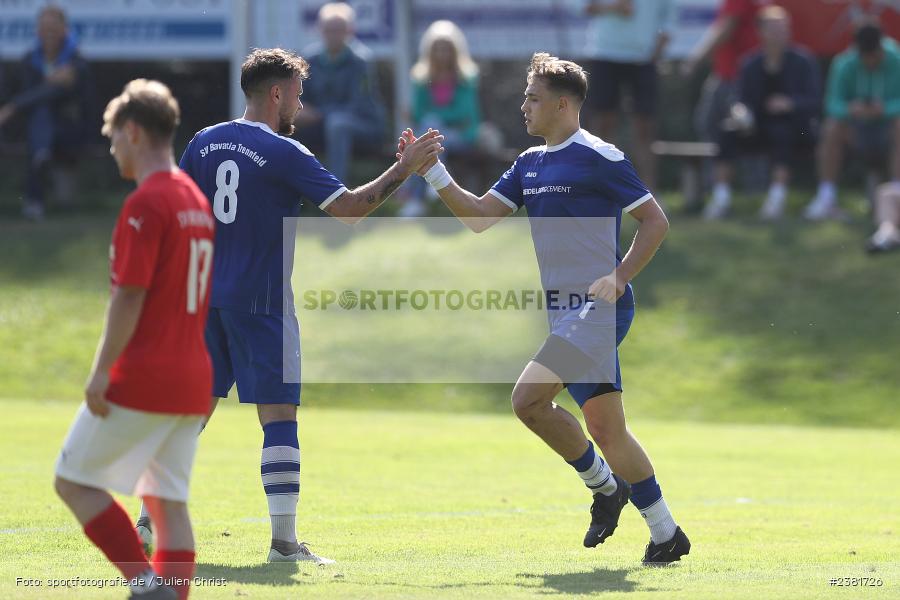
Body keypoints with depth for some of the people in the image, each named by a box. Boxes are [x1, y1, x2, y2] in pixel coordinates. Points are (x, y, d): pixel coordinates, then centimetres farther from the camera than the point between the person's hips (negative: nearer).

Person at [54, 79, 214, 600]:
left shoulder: (146, 204, -13)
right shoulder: (197, 200, 14)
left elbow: (130, 296, -17)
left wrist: (101, 372, -14)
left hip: (142, 377, -8)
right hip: (194, 378, 8)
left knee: (74, 480, 2)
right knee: (168, 499, 9)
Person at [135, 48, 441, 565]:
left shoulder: (205, 143, 7)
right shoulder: (284, 154, -11)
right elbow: (349, 207, -14)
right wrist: (404, 169, -6)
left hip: (207, 298, 6)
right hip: (260, 303, -6)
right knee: (279, 416, -5)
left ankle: (151, 519, 18)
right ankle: (284, 540, -10)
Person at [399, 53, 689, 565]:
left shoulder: (599, 158, -9)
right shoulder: (529, 164, 16)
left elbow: (655, 221, -7)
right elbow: (480, 216, 14)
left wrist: (618, 278, -16)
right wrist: (434, 173, 4)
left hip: (598, 308, -8)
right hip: (568, 312, 8)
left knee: (528, 398, -19)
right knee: (607, 428, 2)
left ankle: (603, 484, -1)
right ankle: (666, 533, 15)